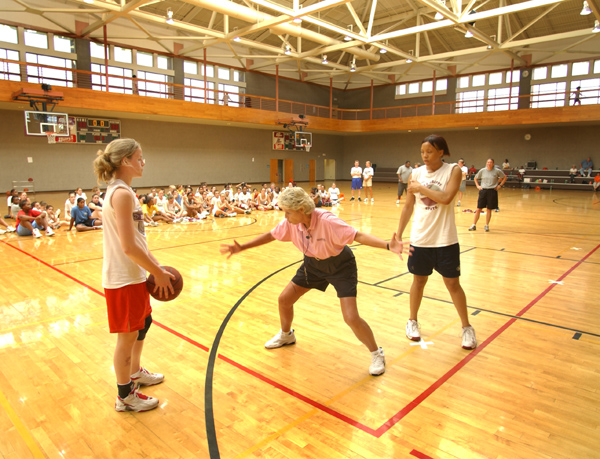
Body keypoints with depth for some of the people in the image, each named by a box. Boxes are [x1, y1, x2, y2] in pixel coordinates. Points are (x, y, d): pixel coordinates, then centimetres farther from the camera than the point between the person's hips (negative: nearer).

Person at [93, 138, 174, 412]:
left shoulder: (121, 191, 10)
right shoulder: (122, 194, -20)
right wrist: (158, 273, -16)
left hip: (133, 275, 10)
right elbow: (129, 247, -25)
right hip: (124, 279, -10)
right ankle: (125, 397, 24)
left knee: (143, 323, 24)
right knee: (127, 336, 5)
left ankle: (135, 374, 45)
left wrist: (157, 267, 10)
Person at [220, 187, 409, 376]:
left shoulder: (327, 221, -34)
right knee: (284, 299, 9)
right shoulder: (290, 223, -17)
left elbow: (357, 235, -36)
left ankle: (377, 355, 11)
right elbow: (271, 235, -1)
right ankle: (286, 335, 41)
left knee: (351, 318, -15)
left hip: (340, 266, -6)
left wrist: (388, 245, -49)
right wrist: (242, 247, -2)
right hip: (313, 263, 6)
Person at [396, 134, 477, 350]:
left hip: (445, 240, -2)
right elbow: (409, 206, 9)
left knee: (453, 284, 7)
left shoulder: (453, 170, -5)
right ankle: (412, 321, 32)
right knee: (419, 280, 13)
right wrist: (399, 234, 8)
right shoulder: (416, 174, 3)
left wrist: (420, 188, -15)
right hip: (420, 239, 3)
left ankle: (467, 328, 25)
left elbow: (446, 198, -22)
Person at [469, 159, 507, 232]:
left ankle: (487, 225, 18)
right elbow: (476, 178, 17)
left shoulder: (497, 171, -2)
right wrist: (477, 186, 6)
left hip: (492, 191, -1)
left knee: (489, 209, 6)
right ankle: (474, 225, 8)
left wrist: (500, 185, 1)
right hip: (483, 191, 1)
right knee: (478, 209, 0)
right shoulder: (482, 171, 2)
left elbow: (504, 177, 11)